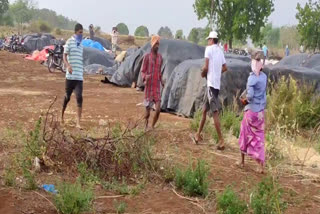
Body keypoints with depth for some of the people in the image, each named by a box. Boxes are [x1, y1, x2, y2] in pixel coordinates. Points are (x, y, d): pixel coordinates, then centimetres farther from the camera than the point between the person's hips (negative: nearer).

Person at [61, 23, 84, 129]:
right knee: (67, 97, 8)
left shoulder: (81, 45, 16)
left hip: (79, 77, 4)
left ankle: (78, 123, -13)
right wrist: (68, 66, -25)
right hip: (70, 76, -4)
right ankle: (62, 115, 35)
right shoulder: (69, 42, -2)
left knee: (79, 98, -9)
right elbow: (64, 56, -7)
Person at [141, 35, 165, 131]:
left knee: (158, 110, -10)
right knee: (148, 110, 5)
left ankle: (153, 126, 10)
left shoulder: (160, 57, 9)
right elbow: (142, 71, -4)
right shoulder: (147, 56, -5)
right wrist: (145, 77, -26)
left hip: (157, 87, 3)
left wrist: (162, 80, 5)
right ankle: (146, 125, 32)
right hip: (148, 87, -3)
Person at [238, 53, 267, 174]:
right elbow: (263, 93, 8)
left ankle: (242, 161, 25)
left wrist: (245, 100, -4)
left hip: (251, 110, -5)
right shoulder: (264, 77, 1)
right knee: (259, 137, 7)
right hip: (261, 111, 5)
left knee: (245, 135, 13)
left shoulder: (252, 78, -17)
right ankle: (261, 165, 0)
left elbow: (250, 95, -23)